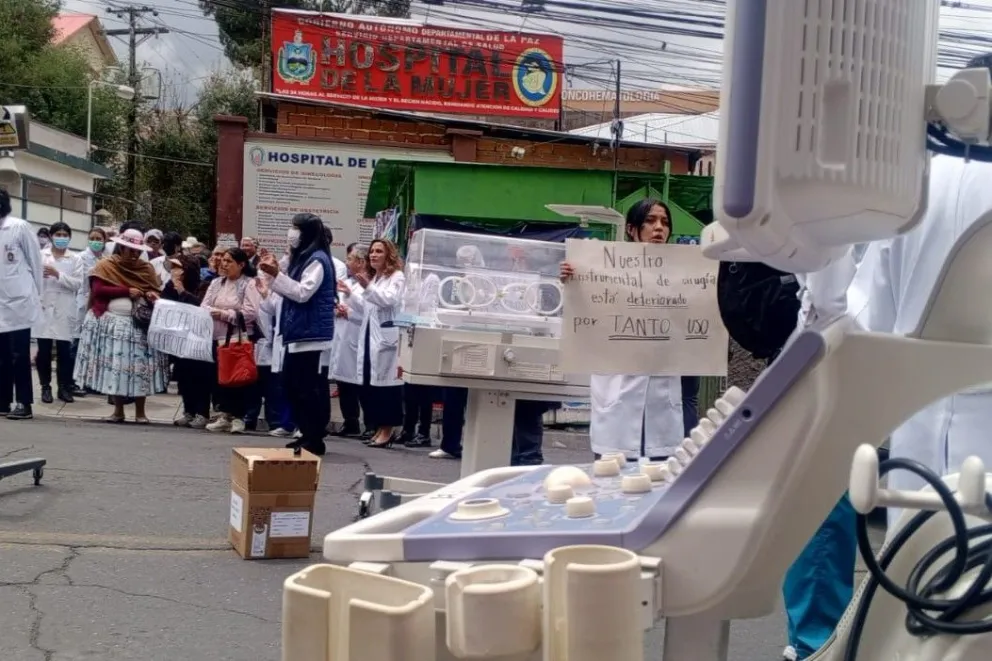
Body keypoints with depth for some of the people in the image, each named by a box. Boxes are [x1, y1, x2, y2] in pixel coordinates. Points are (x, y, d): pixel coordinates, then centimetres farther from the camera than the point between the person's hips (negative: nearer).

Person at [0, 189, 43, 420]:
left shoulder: (20, 227, -3)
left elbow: (36, 262, 0)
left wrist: (35, 294, 1)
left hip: (19, 301, -5)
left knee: (19, 355, -3)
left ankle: (24, 404, 1)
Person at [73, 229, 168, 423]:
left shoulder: (146, 269, 10)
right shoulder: (105, 265, 3)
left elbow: (157, 291, 10)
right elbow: (98, 290, -9)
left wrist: (152, 295, -13)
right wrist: (127, 290, -15)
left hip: (140, 324, 1)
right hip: (112, 323, -1)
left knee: (140, 366, -3)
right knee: (114, 366, 2)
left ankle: (140, 412, 5)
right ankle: (118, 410, 12)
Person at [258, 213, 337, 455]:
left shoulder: (317, 260, -12)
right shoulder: (302, 257, 17)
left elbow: (303, 293, -19)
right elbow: (291, 291, 20)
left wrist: (277, 275, -19)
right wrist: (275, 272, 8)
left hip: (311, 334, -10)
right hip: (298, 333, 10)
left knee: (309, 387, -6)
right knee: (292, 383, 12)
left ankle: (315, 439, 0)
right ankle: (307, 434, 20)